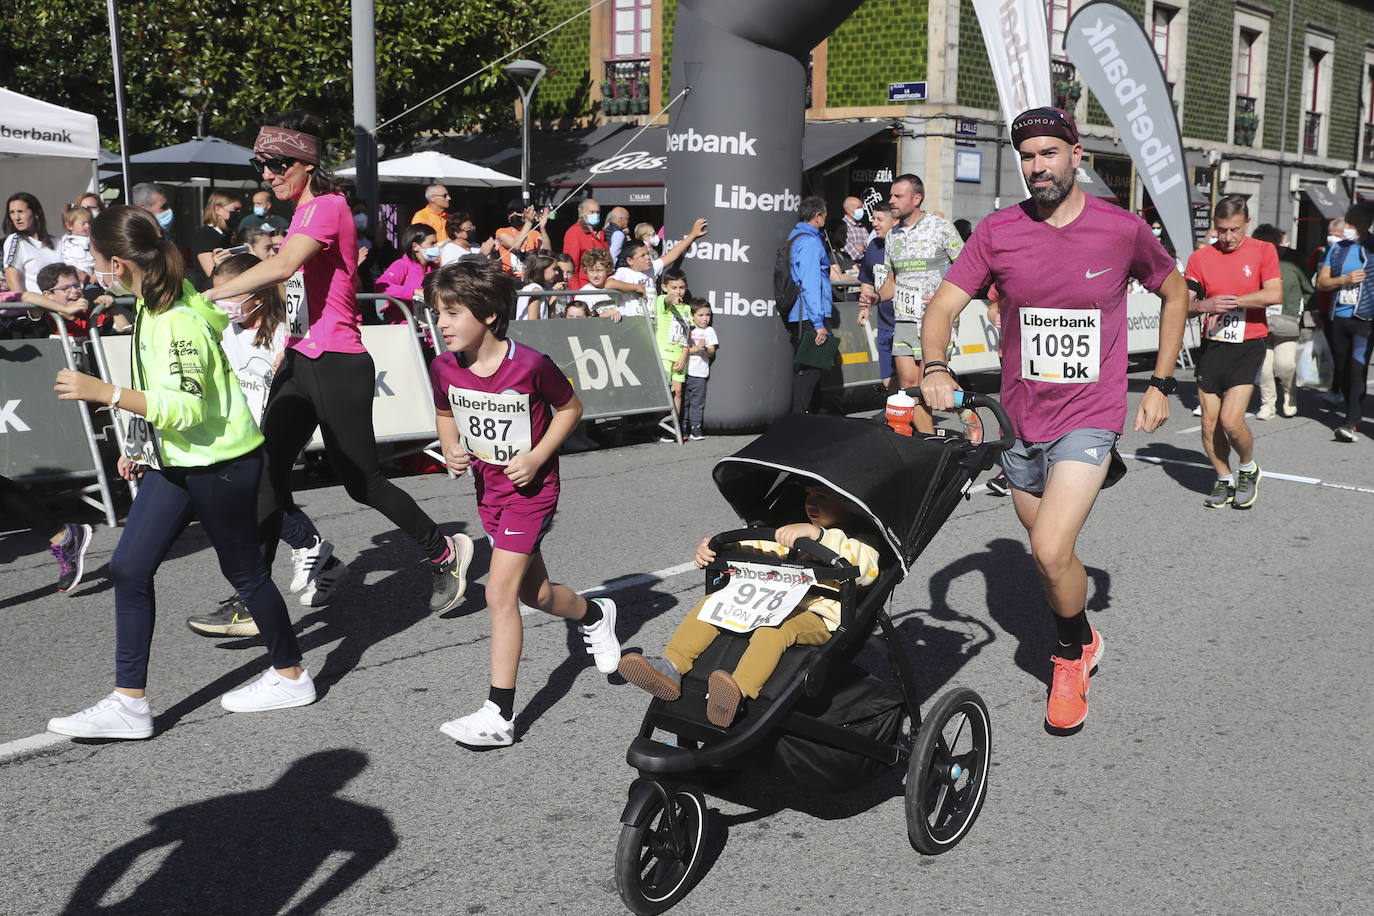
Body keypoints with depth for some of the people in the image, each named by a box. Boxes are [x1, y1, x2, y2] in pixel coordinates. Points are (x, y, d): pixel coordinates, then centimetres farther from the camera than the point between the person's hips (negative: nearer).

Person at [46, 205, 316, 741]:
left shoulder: (177, 322, -24)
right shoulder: (153, 305, 6)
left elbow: (187, 408, -29)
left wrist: (102, 392, -32)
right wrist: (143, 448, 19)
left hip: (221, 461, -9)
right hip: (175, 461, 10)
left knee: (243, 570, 6)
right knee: (128, 568, 4)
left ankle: (290, 676, 27)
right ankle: (129, 704, 10)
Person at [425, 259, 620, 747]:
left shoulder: (530, 364, -23)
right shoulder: (444, 367, -9)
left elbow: (570, 407, -8)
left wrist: (536, 457, -17)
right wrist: (451, 450, -7)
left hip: (530, 487, -6)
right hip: (487, 487, 6)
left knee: (500, 593, -14)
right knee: (535, 592, 16)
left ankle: (499, 715, -4)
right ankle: (596, 616, 50)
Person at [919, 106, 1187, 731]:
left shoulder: (1122, 230, -5)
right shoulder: (998, 231, -4)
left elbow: (1174, 293, 11)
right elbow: (942, 305, -7)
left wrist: (1161, 384, 6)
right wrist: (935, 368, -27)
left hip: (1089, 417, -3)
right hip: (1020, 421, 3)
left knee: (1051, 552, -18)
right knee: (1050, 556, 15)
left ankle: (1072, 654, 10)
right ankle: (1081, 643, 43)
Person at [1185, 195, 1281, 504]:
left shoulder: (1263, 251, 0)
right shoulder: (1200, 257, 5)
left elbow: (1274, 294, -13)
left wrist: (1230, 300, -13)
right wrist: (1207, 305, -18)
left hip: (1247, 347, -3)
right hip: (1211, 347, 3)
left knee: (1231, 420, -13)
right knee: (1209, 422, 2)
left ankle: (1249, 469, 15)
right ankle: (1224, 479, 21)